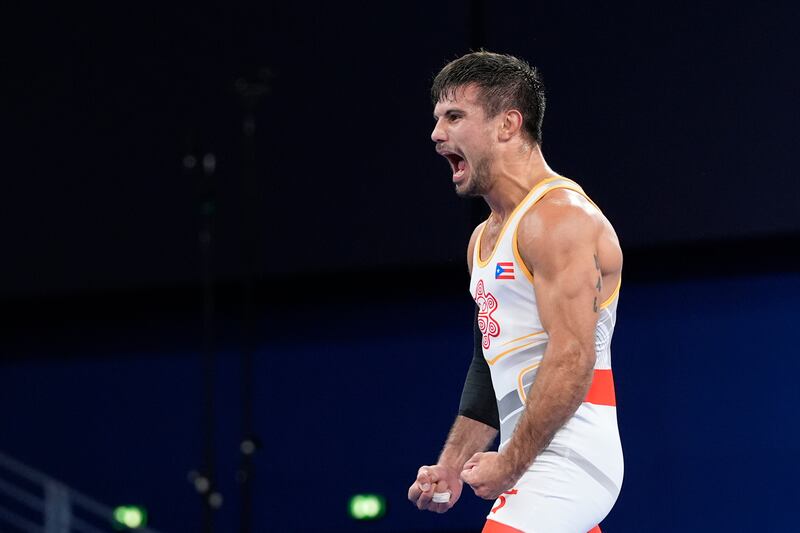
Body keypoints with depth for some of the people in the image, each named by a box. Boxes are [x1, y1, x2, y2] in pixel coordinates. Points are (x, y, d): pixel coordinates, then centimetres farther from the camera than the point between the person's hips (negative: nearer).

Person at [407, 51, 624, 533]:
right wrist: (452, 466, 16)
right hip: (535, 469, 10)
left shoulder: (559, 217, -13)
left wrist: (509, 466, -19)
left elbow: (572, 361, -21)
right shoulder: (485, 239, 19)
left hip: (562, 467, -10)